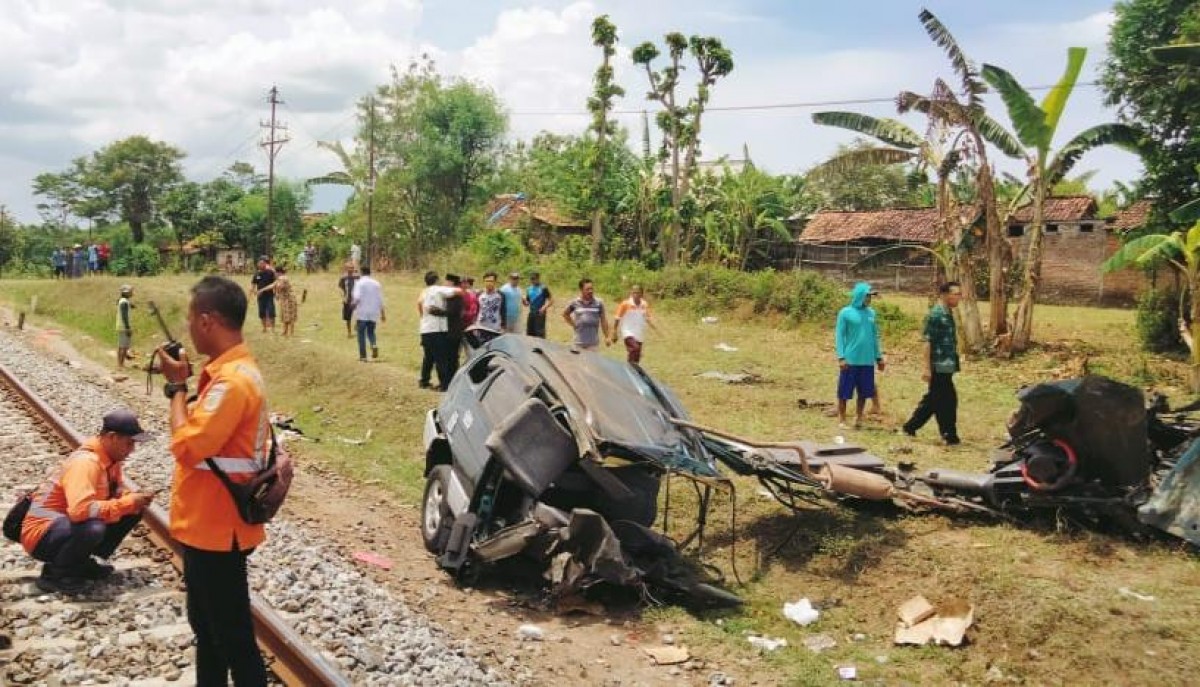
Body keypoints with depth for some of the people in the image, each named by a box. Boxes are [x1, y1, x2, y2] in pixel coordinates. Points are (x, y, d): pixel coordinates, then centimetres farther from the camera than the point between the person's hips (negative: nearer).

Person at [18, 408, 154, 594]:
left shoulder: (110, 456, -1)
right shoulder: (85, 462, -28)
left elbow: (114, 491, 11)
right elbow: (80, 510, -40)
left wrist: (133, 498, -12)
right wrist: (128, 502, -31)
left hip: (73, 526, 9)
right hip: (42, 533, -9)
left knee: (134, 511, -2)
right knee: (92, 528, -38)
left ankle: (82, 563, 7)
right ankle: (53, 574, -10)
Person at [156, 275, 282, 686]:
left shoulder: (232, 381, -25)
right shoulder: (229, 371, 8)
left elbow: (186, 446, -25)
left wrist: (177, 386, -16)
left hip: (216, 530, -10)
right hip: (205, 525, 10)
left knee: (232, 637, 2)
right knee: (206, 626, 23)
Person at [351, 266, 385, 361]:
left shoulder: (360, 283, -7)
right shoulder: (376, 284, 7)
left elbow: (357, 297, -18)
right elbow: (380, 300, 8)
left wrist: (353, 303, 3)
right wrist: (383, 313, 14)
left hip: (362, 313, -4)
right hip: (373, 313, 4)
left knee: (361, 334, 5)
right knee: (370, 331, 17)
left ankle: (363, 356, 3)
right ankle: (374, 345, -13)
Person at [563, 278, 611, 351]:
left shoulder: (598, 303, -1)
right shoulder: (575, 303, -1)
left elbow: (603, 320, 5)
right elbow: (565, 313, 17)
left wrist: (607, 337, 5)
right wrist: (573, 323, 5)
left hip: (593, 342, -1)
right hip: (579, 342, 1)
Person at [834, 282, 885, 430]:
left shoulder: (871, 313, 9)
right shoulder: (845, 313, -5)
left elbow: (875, 336, 15)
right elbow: (839, 335, -5)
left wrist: (879, 357, 14)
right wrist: (841, 357, -12)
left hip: (867, 360, 4)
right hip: (850, 360, -4)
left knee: (864, 391, 9)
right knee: (844, 391, 2)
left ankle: (858, 418, 22)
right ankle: (842, 420, 12)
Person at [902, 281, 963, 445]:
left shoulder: (947, 314, 14)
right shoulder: (935, 315, -15)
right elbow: (928, 342, -17)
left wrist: (953, 363, 22)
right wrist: (927, 368, -19)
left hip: (945, 366, 10)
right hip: (939, 366, -10)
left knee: (933, 400, 15)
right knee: (947, 401, -2)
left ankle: (910, 427, 24)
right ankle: (950, 436, 8)